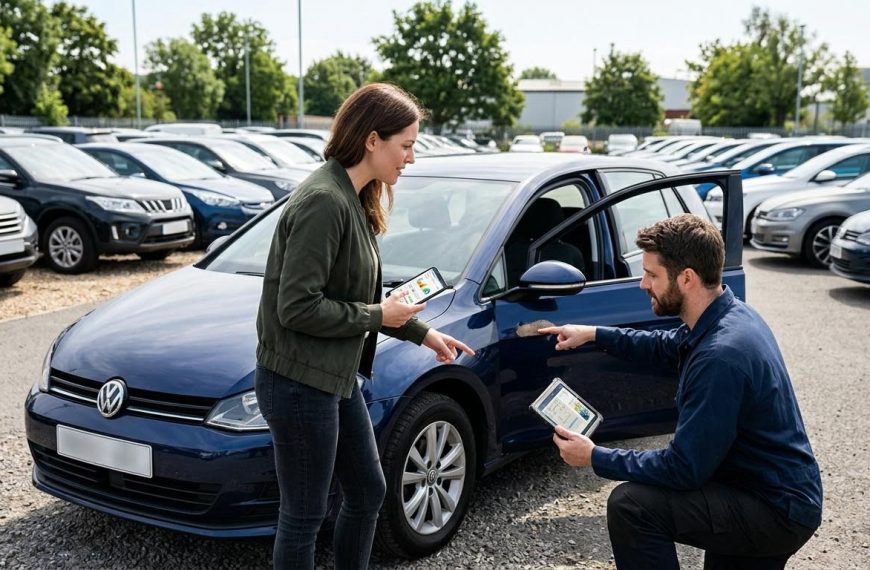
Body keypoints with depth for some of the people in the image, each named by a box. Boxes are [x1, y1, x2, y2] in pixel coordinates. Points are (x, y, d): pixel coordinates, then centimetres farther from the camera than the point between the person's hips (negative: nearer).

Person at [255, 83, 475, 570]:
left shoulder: (353, 199, 9)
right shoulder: (323, 201, -22)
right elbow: (297, 307, -25)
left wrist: (423, 333, 13)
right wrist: (377, 317, -14)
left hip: (336, 378, 10)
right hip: (299, 383, -10)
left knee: (368, 492, 21)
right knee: (305, 515, 6)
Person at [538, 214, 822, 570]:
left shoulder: (720, 356, -32)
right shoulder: (731, 314, 0)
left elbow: (684, 469, -28)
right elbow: (667, 348, 23)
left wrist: (595, 458, -16)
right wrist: (595, 334, 15)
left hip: (778, 511, -10)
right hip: (781, 491, 10)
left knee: (631, 504, -22)